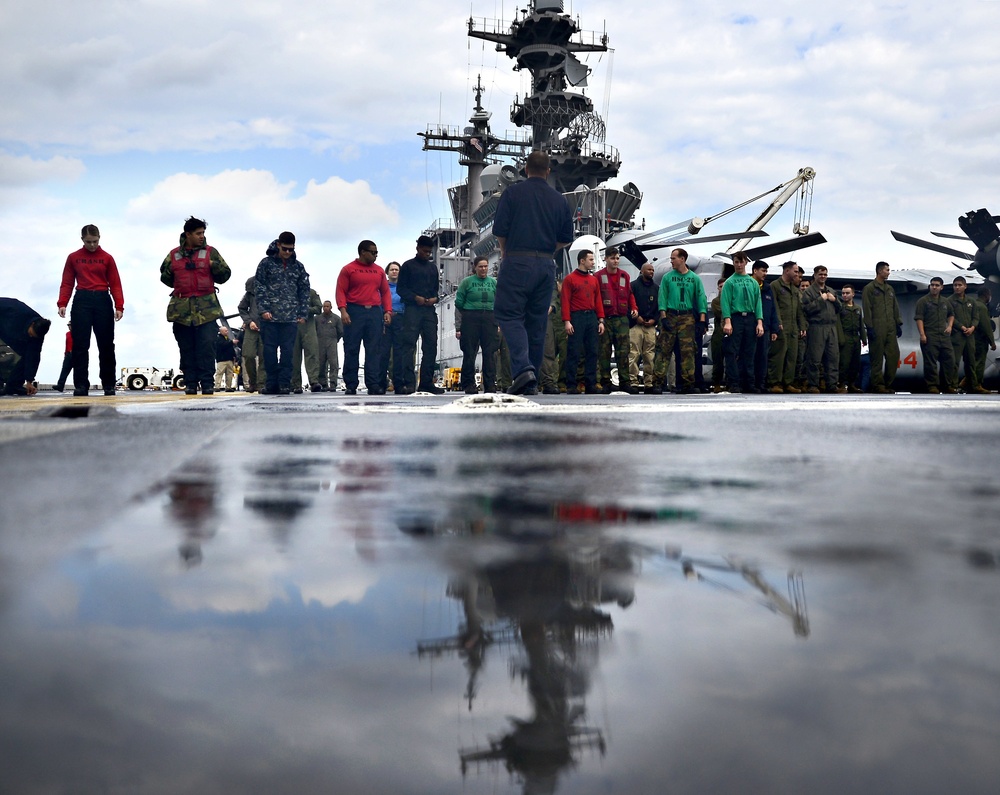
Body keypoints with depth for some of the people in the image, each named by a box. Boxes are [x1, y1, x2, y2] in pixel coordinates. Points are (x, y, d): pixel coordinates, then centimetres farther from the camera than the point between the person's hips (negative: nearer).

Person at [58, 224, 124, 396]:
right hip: (81, 301, 0)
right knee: (80, 344, -3)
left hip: (103, 301, 0)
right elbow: (67, 283, 7)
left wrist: (119, 306, -8)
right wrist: (62, 304, -7)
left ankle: (109, 385, 10)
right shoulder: (73, 258, 9)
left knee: (106, 345, 3)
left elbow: (115, 284, 3)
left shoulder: (107, 258, 6)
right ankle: (81, 385, -1)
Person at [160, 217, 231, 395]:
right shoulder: (174, 255, 12)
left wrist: (214, 265, -10)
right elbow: (165, 277, 20)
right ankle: (190, 383, 11)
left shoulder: (210, 252, 8)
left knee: (206, 347, -8)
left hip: (206, 308, -2)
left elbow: (225, 275, 9)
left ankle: (207, 383, -5)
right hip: (181, 309, 2)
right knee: (186, 349, 5)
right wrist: (178, 285, -1)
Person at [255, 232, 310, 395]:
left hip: (291, 317, 1)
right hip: (270, 316, -1)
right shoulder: (266, 263, 4)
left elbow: (304, 290, 11)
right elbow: (259, 288, 1)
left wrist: (303, 313, 3)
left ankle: (285, 383, 1)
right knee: (270, 349, 0)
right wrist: (263, 309, -9)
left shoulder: (298, 266, 11)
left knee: (287, 350, -2)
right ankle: (272, 383, 6)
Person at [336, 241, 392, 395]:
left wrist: (388, 311, 4)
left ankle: (373, 384, -2)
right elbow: (341, 291, -2)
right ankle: (350, 385, 1)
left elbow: (385, 292, 17)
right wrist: (343, 310, -14)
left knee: (374, 350, -2)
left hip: (375, 313, 4)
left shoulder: (379, 271, 17)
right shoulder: (348, 269, 4)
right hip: (354, 312, -4)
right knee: (351, 349, -3)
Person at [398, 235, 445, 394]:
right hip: (412, 309, -5)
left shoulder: (433, 267, 20)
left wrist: (435, 298, 1)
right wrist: (415, 297, -13)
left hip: (429, 310, 5)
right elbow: (401, 289, 1)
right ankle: (408, 382, -14)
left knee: (431, 346, 1)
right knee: (409, 345, -10)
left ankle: (426, 382, 4)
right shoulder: (408, 266, 6)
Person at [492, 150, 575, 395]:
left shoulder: (513, 192, -1)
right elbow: (566, 239, 12)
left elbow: (499, 229, -5)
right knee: (537, 322, 9)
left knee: (509, 315, -2)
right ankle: (531, 383, 11)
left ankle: (523, 368, -24)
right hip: (547, 265, 4)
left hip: (517, 263, -4)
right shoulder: (559, 199, 11)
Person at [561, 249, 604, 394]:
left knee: (592, 352, 3)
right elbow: (565, 301, -4)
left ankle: (591, 384, 7)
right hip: (577, 318, -5)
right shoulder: (570, 279, 1)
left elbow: (598, 300, 16)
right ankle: (571, 386, -3)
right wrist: (567, 321, -13)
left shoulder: (594, 280, 17)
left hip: (592, 317, 5)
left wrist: (601, 320, 8)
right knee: (574, 352, -5)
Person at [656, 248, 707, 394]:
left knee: (688, 351, -2)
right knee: (664, 349, -5)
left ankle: (688, 381, 1)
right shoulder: (667, 277, 7)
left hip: (687, 317, 0)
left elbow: (701, 298, 6)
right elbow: (662, 298, 3)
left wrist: (702, 320, -3)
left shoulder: (694, 278, 8)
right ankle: (659, 380, -6)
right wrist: (663, 317, -7)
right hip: (670, 316, 0)